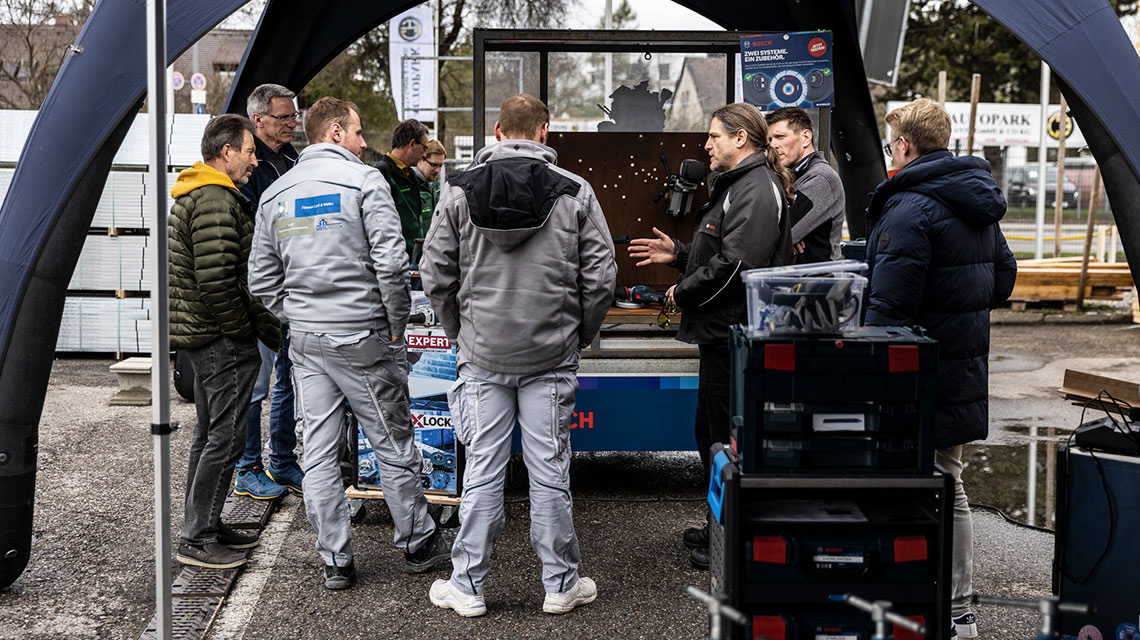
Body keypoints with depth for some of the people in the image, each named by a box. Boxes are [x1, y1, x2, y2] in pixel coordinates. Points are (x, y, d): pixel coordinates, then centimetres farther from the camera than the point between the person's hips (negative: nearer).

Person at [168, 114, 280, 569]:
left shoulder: (190, 195, 17)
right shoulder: (217, 202, -18)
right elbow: (216, 281, -25)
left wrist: (257, 320, 19)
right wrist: (245, 329, -14)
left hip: (197, 332, 11)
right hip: (222, 340, -11)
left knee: (209, 432, 18)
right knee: (225, 437, -5)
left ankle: (205, 527, 27)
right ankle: (197, 539, 1)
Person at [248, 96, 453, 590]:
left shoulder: (275, 194, 12)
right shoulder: (363, 181, -7)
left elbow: (262, 280, 12)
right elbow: (390, 262, -16)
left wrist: (298, 318, 17)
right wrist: (397, 322, -4)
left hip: (305, 342, 5)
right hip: (362, 337, -5)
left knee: (319, 454, 9)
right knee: (394, 446, 8)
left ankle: (334, 561, 14)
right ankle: (418, 545, 21)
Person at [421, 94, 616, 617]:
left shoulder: (458, 191, 0)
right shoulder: (575, 192, -3)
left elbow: (436, 276, 0)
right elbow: (600, 278, -3)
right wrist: (580, 334, 11)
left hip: (482, 356, 1)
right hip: (552, 357, 0)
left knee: (482, 472, 6)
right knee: (550, 470, 7)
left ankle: (467, 588, 15)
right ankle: (560, 585, 18)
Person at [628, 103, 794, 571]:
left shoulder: (756, 189, -16)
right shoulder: (736, 184, 19)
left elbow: (736, 263, -26)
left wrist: (683, 292, -15)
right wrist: (677, 253, 14)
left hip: (735, 332, -11)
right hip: (722, 331, 11)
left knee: (729, 437, -3)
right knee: (710, 431, 18)